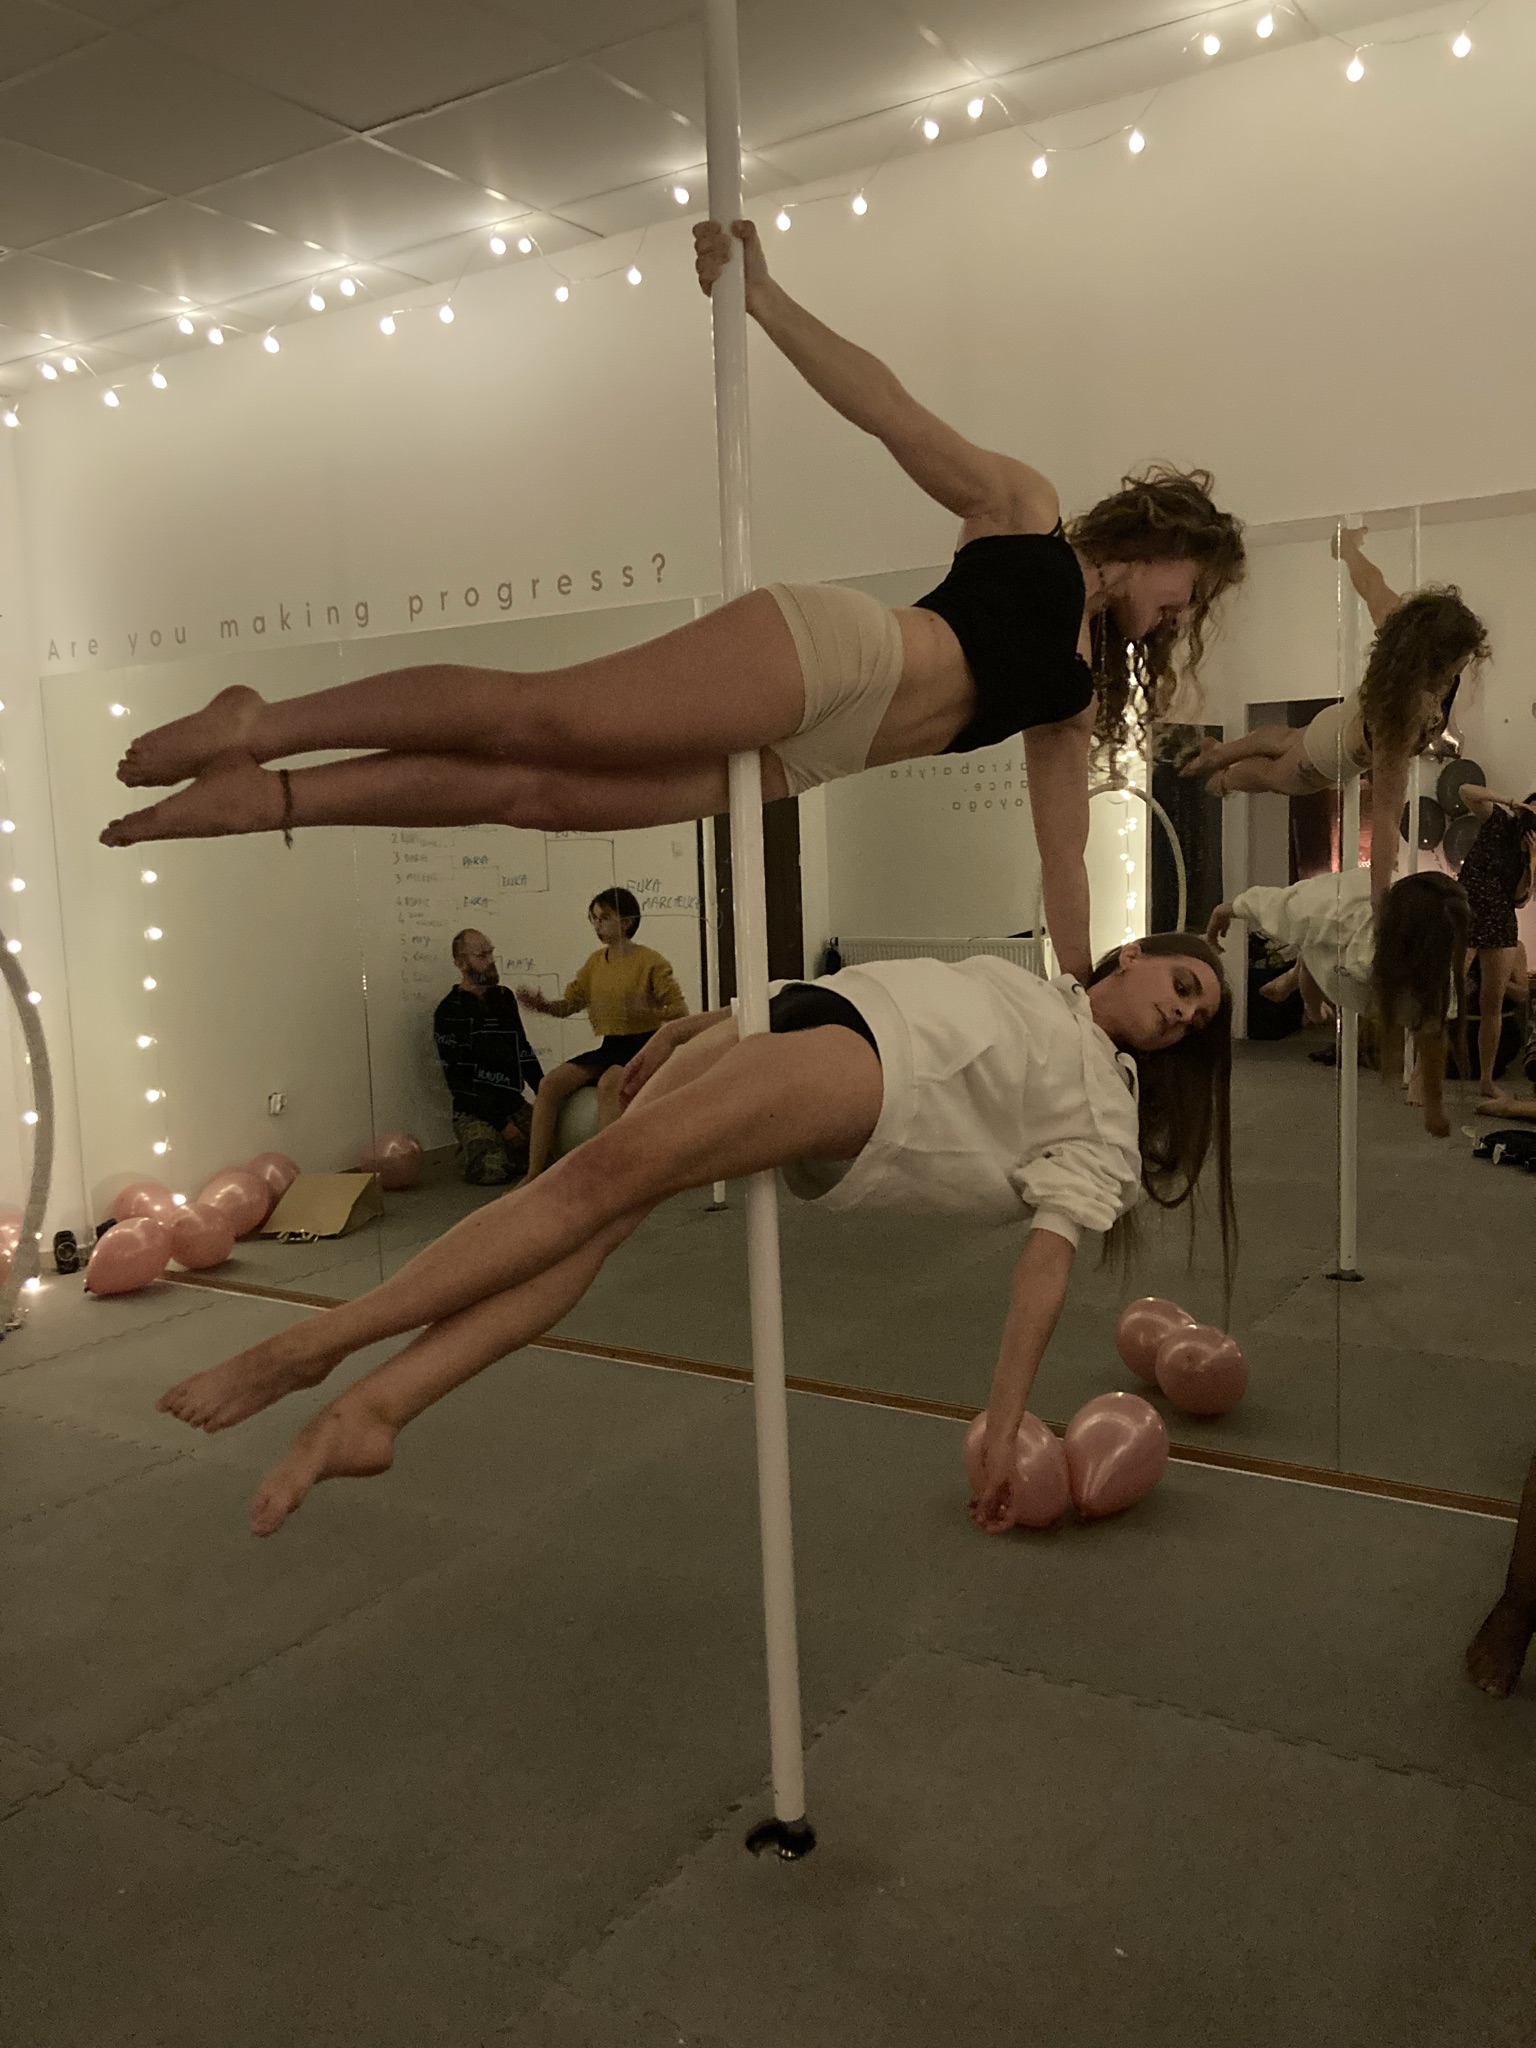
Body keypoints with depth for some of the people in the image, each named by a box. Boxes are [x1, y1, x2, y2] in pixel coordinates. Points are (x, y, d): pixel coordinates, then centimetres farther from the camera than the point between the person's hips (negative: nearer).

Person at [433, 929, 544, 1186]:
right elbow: (458, 1080, -10)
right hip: (475, 1111, -6)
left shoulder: (505, 998, 12)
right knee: (492, 1169, -30)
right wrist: (501, 1123, -15)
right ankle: (468, 1149, 5)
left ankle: (506, 1147, 13)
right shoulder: (449, 1013, -7)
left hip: (514, 1104, 6)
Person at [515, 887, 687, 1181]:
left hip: (644, 1047, -6)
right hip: (609, 1047, 6)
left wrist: (646, 1011, -28)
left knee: (608, 1083, -37)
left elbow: (680, 1012, -10)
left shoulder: (650, 962, -6)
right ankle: (534, 1174, -15)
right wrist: (543, 1004, -9)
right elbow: (569, 1004, 12)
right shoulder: (595, 961, 12)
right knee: (550, 1083, -15)